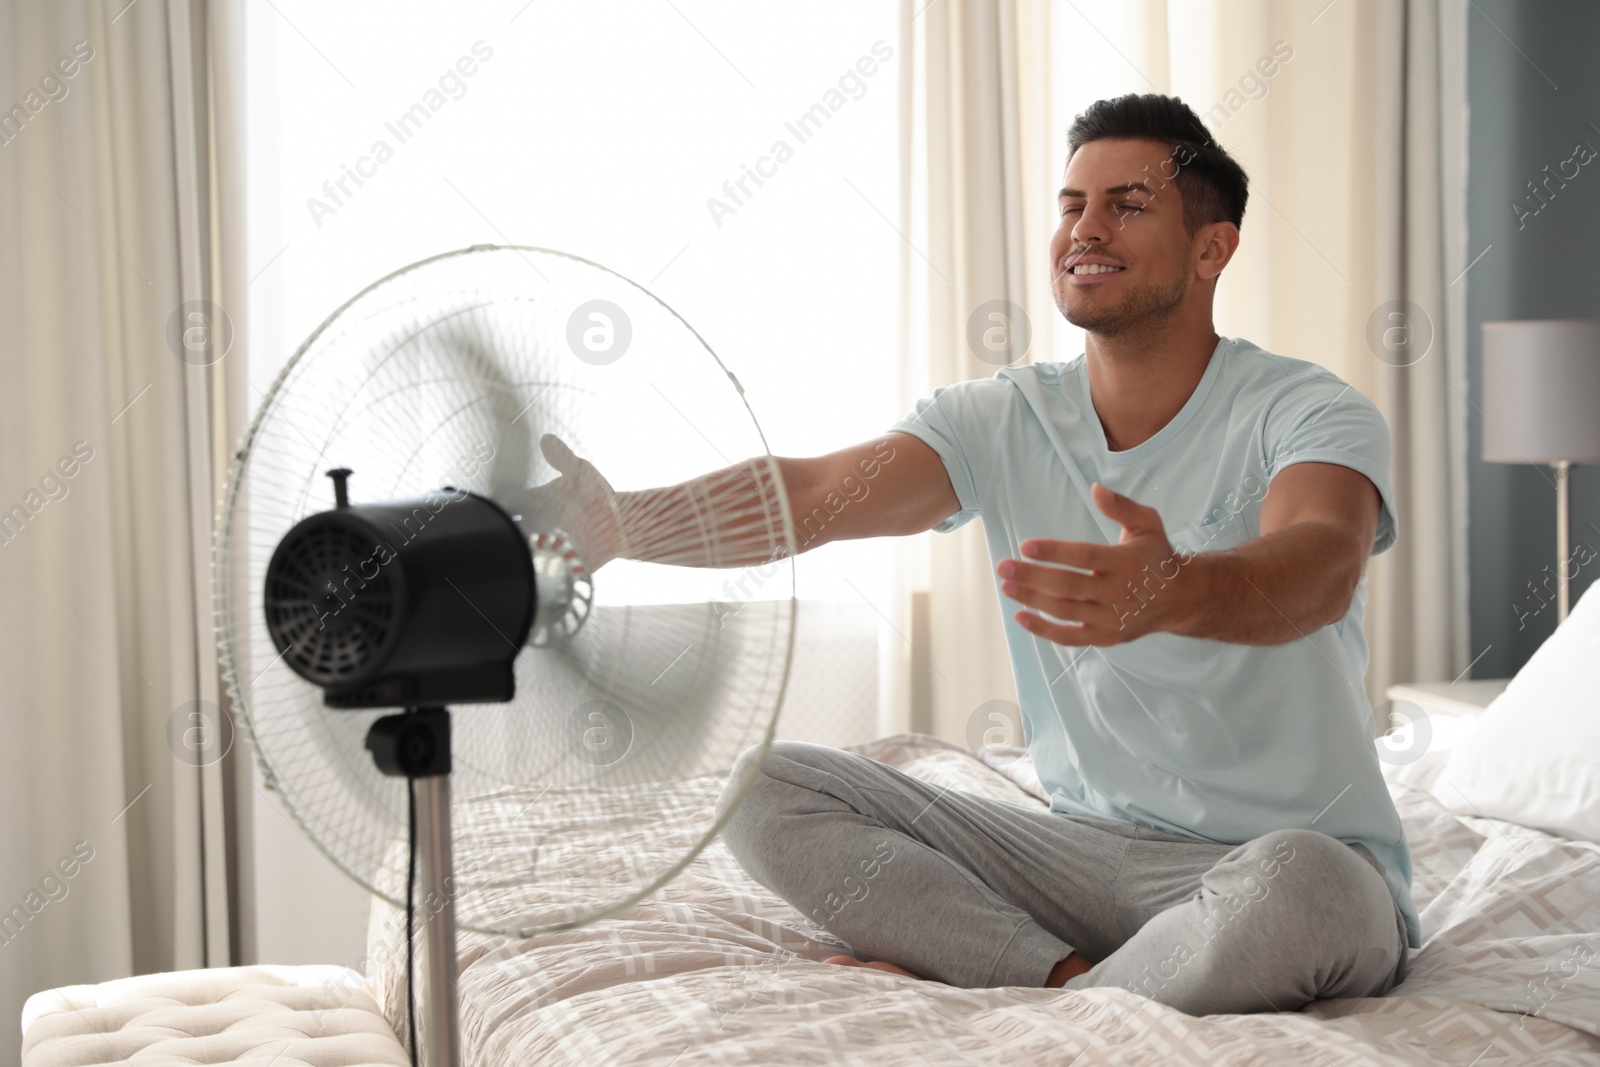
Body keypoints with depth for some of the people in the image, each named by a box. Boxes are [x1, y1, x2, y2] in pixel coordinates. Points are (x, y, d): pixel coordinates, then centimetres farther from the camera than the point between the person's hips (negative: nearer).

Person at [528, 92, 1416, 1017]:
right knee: (768, 788, -6)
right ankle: (1072, 977, -16)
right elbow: (809, 496, -14)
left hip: (1296, 854, -4)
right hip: (1087, 846, 4)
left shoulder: (1307, 414, -12)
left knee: (1289, 884, -41)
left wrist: (1177, 593, -58)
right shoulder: (1005, 421, 2)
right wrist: (627, 523, -33)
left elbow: (1319, 571, -35)